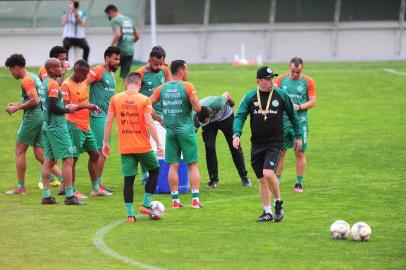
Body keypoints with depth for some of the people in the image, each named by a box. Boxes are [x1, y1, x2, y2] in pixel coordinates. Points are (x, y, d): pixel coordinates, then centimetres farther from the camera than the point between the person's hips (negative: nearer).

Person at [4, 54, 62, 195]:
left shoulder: (26, 80, -12)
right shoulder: (34, 77, 18)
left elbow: (35, 100, -21)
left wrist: (17, 108, -12)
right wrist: (17, 105, 21)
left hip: (32, 118, -9)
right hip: (42, 116, 9)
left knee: (20, 151, 2)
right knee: (40, 155, 7)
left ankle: (20, 187, 5)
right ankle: (63, 179, -4)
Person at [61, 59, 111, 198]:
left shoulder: (84, 82, 12)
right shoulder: (66, 85, -14)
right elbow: (66, 106, -22)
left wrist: (92, 107, 4)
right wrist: (84, 106, -26)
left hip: (86, 126, 9)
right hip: (74, 126, -9)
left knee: (94, 154, 11)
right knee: (73, 157, -4)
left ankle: (95, 188, 18)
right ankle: (72, 191, 2)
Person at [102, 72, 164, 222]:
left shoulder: (115, 99, 1)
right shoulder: (144, 100, -7)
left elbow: (109, 121, 0)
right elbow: (149, 123, -13)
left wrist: (106, 142, 10)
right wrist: (158, 144, -9)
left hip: (125, 148, 2)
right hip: (143, 147, -2)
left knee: (128, 179, 6)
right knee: (154, 170, 20)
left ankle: (130, 214, 1)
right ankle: (146, 204, 12)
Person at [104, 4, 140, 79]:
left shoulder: (115, 20, -6)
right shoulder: (129, 20, 18)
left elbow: (118, 34, -22)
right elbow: (137, 36, 23)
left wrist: (111, 46, -13)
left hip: (121, 50, -7)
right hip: (130, 51, 7)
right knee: (125, 76, 9)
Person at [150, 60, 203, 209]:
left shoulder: (162, 88, 4)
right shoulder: (187, 86, -7)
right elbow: (197, 108, -12)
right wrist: (195, 99, 8)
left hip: (170, 130, 3)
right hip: (186, 130, -3)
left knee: (173, 166, 6)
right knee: (193, 165, 4)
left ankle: (175, 200, 3)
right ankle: (195, 199, 0)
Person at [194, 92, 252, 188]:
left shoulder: (216, 104, -42)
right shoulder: (195, 116, -35)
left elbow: (226, 94, -21)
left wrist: (231, 104, 1)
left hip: (225, 117, -1)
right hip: (210, 123, 1)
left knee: (234, 147, 0)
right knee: (209, 147, -15)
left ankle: (244, 177, 14)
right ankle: (214, 180, -1)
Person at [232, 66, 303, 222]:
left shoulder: (281, 95, -2)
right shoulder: (250, 97, 1)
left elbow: (292, 115, 10)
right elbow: (240, 116, -2)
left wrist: (298, 136, 12)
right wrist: (237, 134, -19)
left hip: (275, 143, -3)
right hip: (257, 144, 3)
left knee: (268, 173, -21)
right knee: (262, 179, 8)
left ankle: (278, 203, 1)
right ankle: (267, 212, 18)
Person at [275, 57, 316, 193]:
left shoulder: (308, 81, 2)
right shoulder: (281, 79, 7)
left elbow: (312, 101, 1)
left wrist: (299, 107, -15)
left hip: (300, 121, -1)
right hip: (282, 120, 1)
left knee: (300, 152, 0)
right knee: (280, 152, 1)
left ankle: (299, 184, 8)